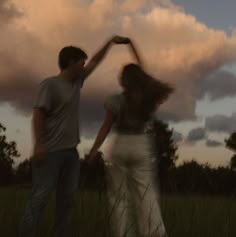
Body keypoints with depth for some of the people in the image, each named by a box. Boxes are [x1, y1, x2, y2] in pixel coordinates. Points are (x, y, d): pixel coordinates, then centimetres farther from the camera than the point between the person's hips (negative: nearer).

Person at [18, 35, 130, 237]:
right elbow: (38, 114, -13)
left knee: (67, 197, 5)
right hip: (51, 151, -8)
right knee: (40, 197, -11)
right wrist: (38, 144, -21)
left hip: (70, 150, 8)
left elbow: (95, 61, 27)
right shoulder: (50, 84, -6)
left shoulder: (77, 81, 16)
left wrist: (111, 42, 29)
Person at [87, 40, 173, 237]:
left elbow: (106, 128, -5)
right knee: (146, 195, 0)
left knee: (120, 196, 7)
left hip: (120, 147, -2)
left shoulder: (116, 100, -5)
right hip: (142, 147, 2)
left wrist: (93, 151, 2)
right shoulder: (148, 98, 1)